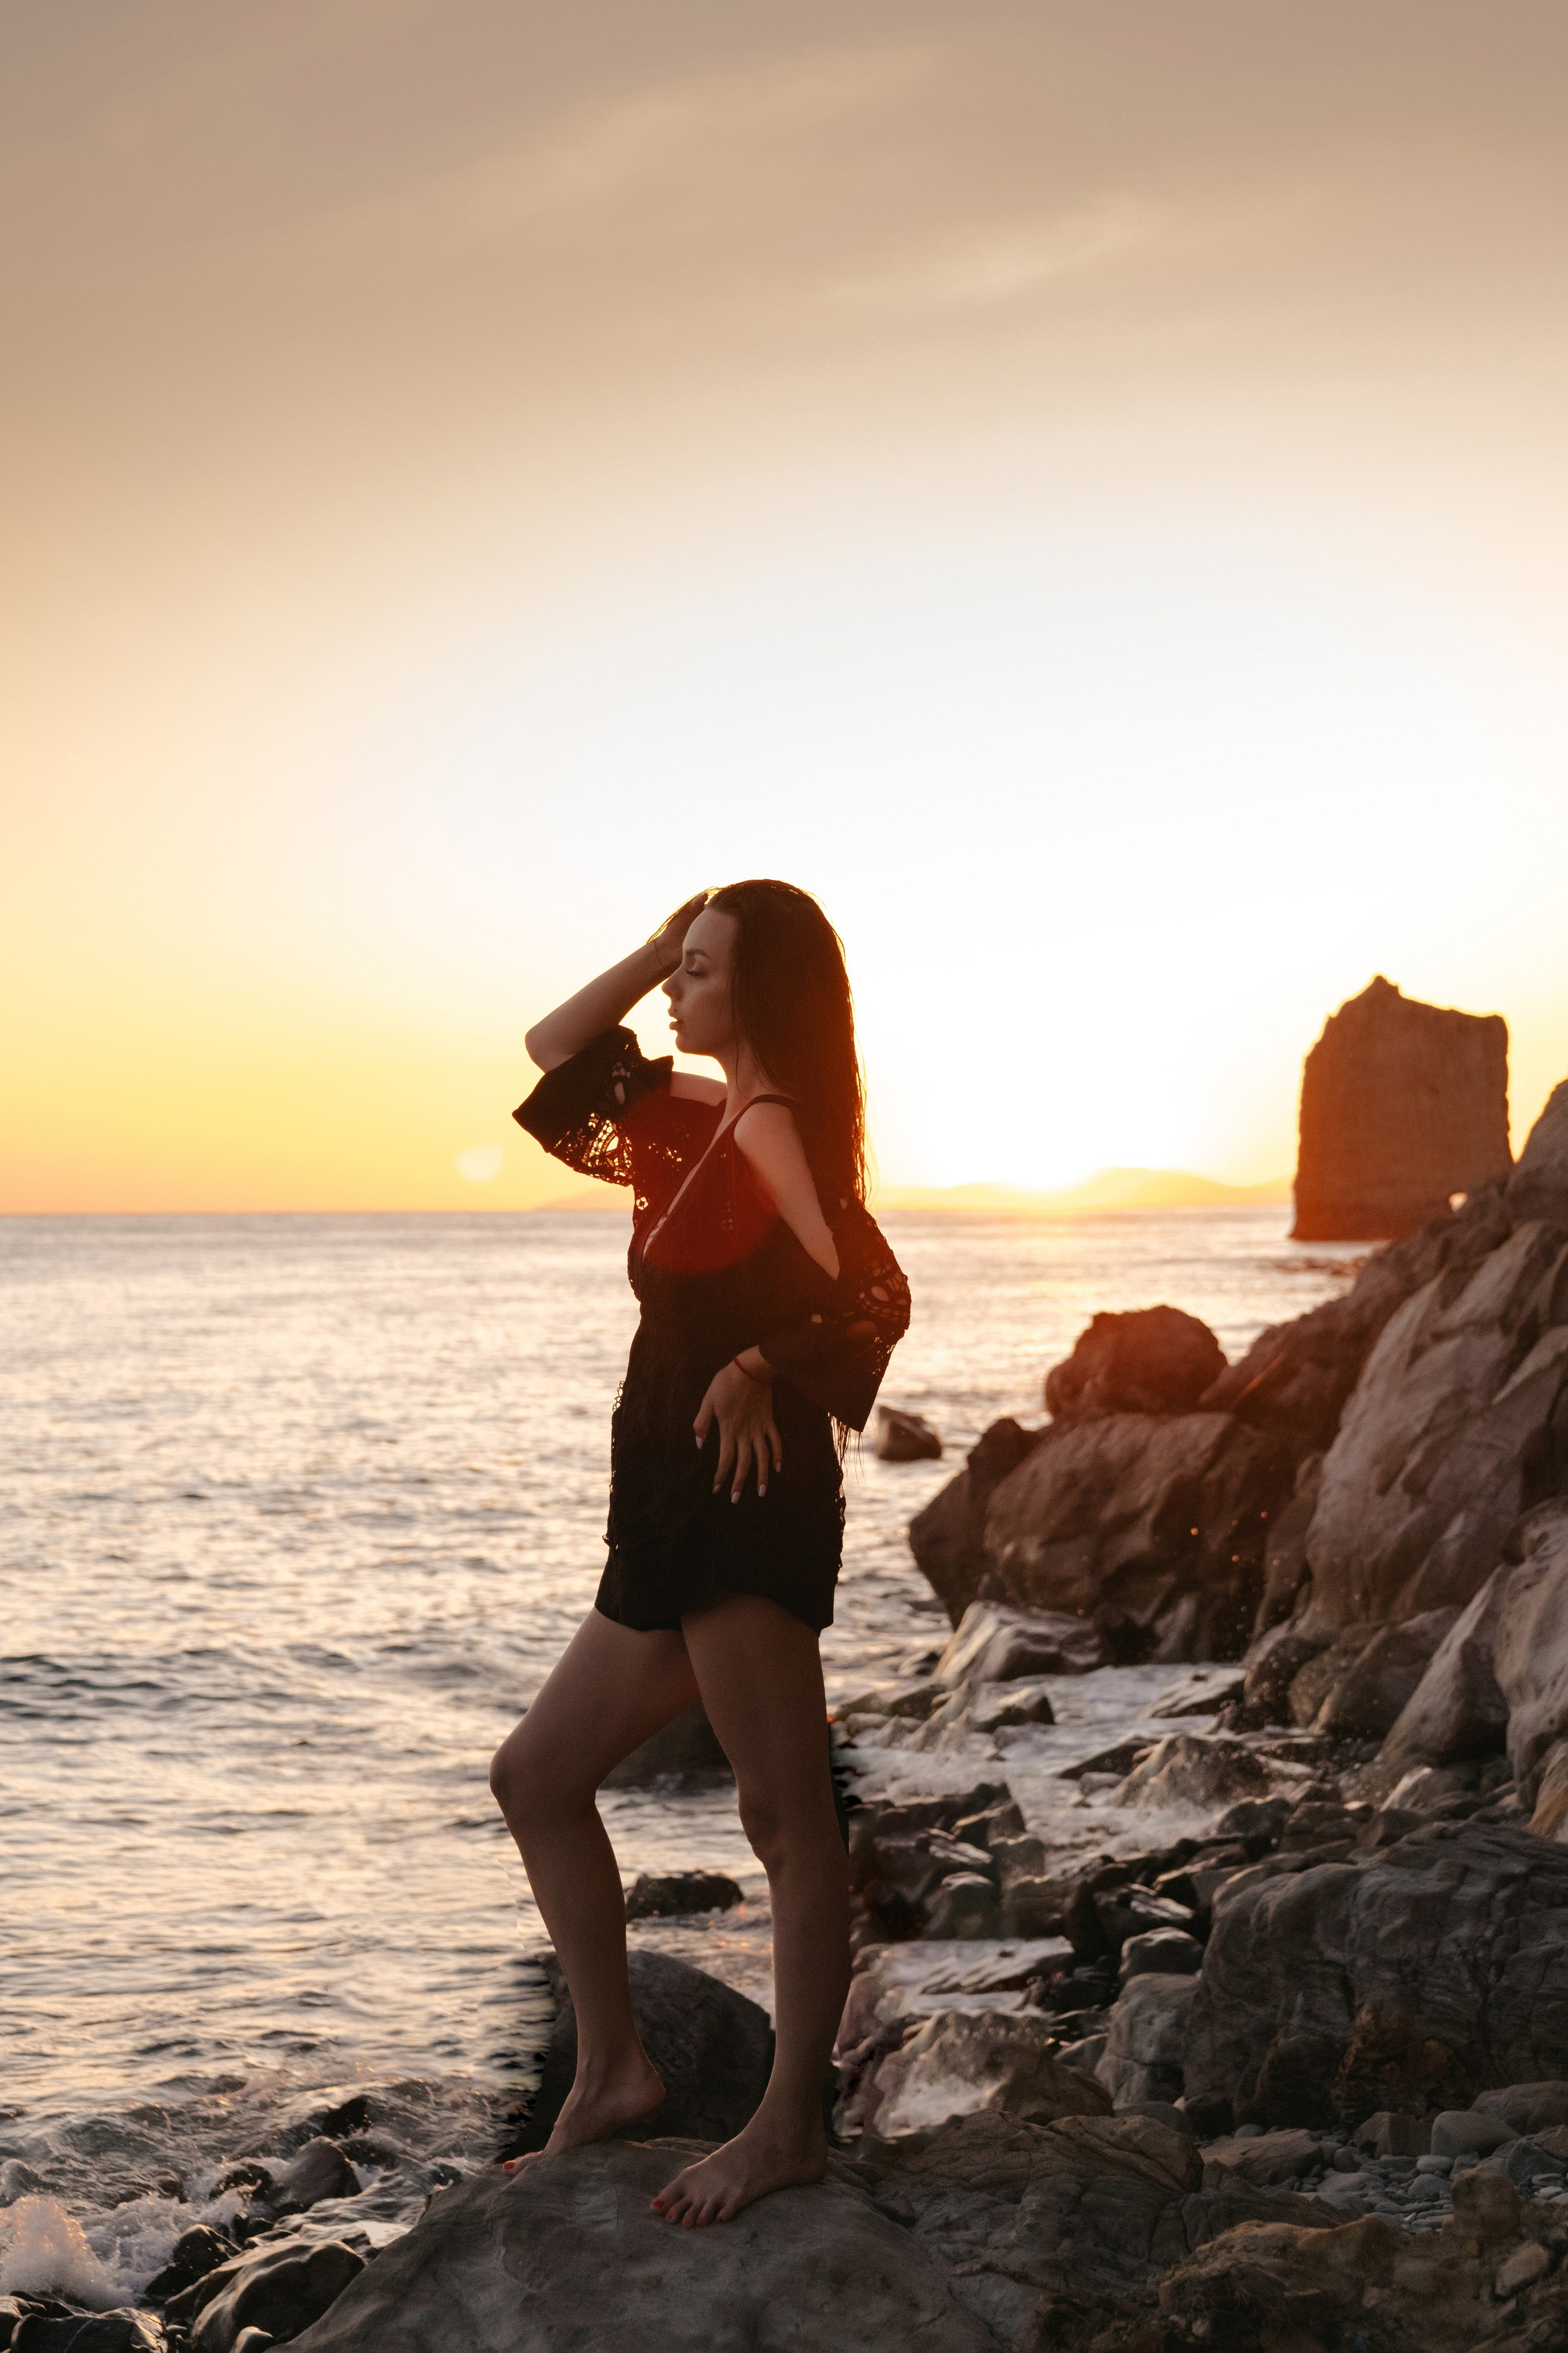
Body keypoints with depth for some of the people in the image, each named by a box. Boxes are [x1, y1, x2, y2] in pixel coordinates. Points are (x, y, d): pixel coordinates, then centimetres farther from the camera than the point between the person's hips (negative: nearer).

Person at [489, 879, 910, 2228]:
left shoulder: (773, 1126, -11)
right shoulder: (706, 1119, 16)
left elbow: (870, 1294, -21)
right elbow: (555, 1051, 24)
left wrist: (756, 1368, -15)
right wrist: (656, 948, 16)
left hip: (748, 1503, -11)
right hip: (676, 1521, 11)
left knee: (787, 1817, -6)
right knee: (538, 1777, 14)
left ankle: (791, 2127, -2)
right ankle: (613, 2072, 19)